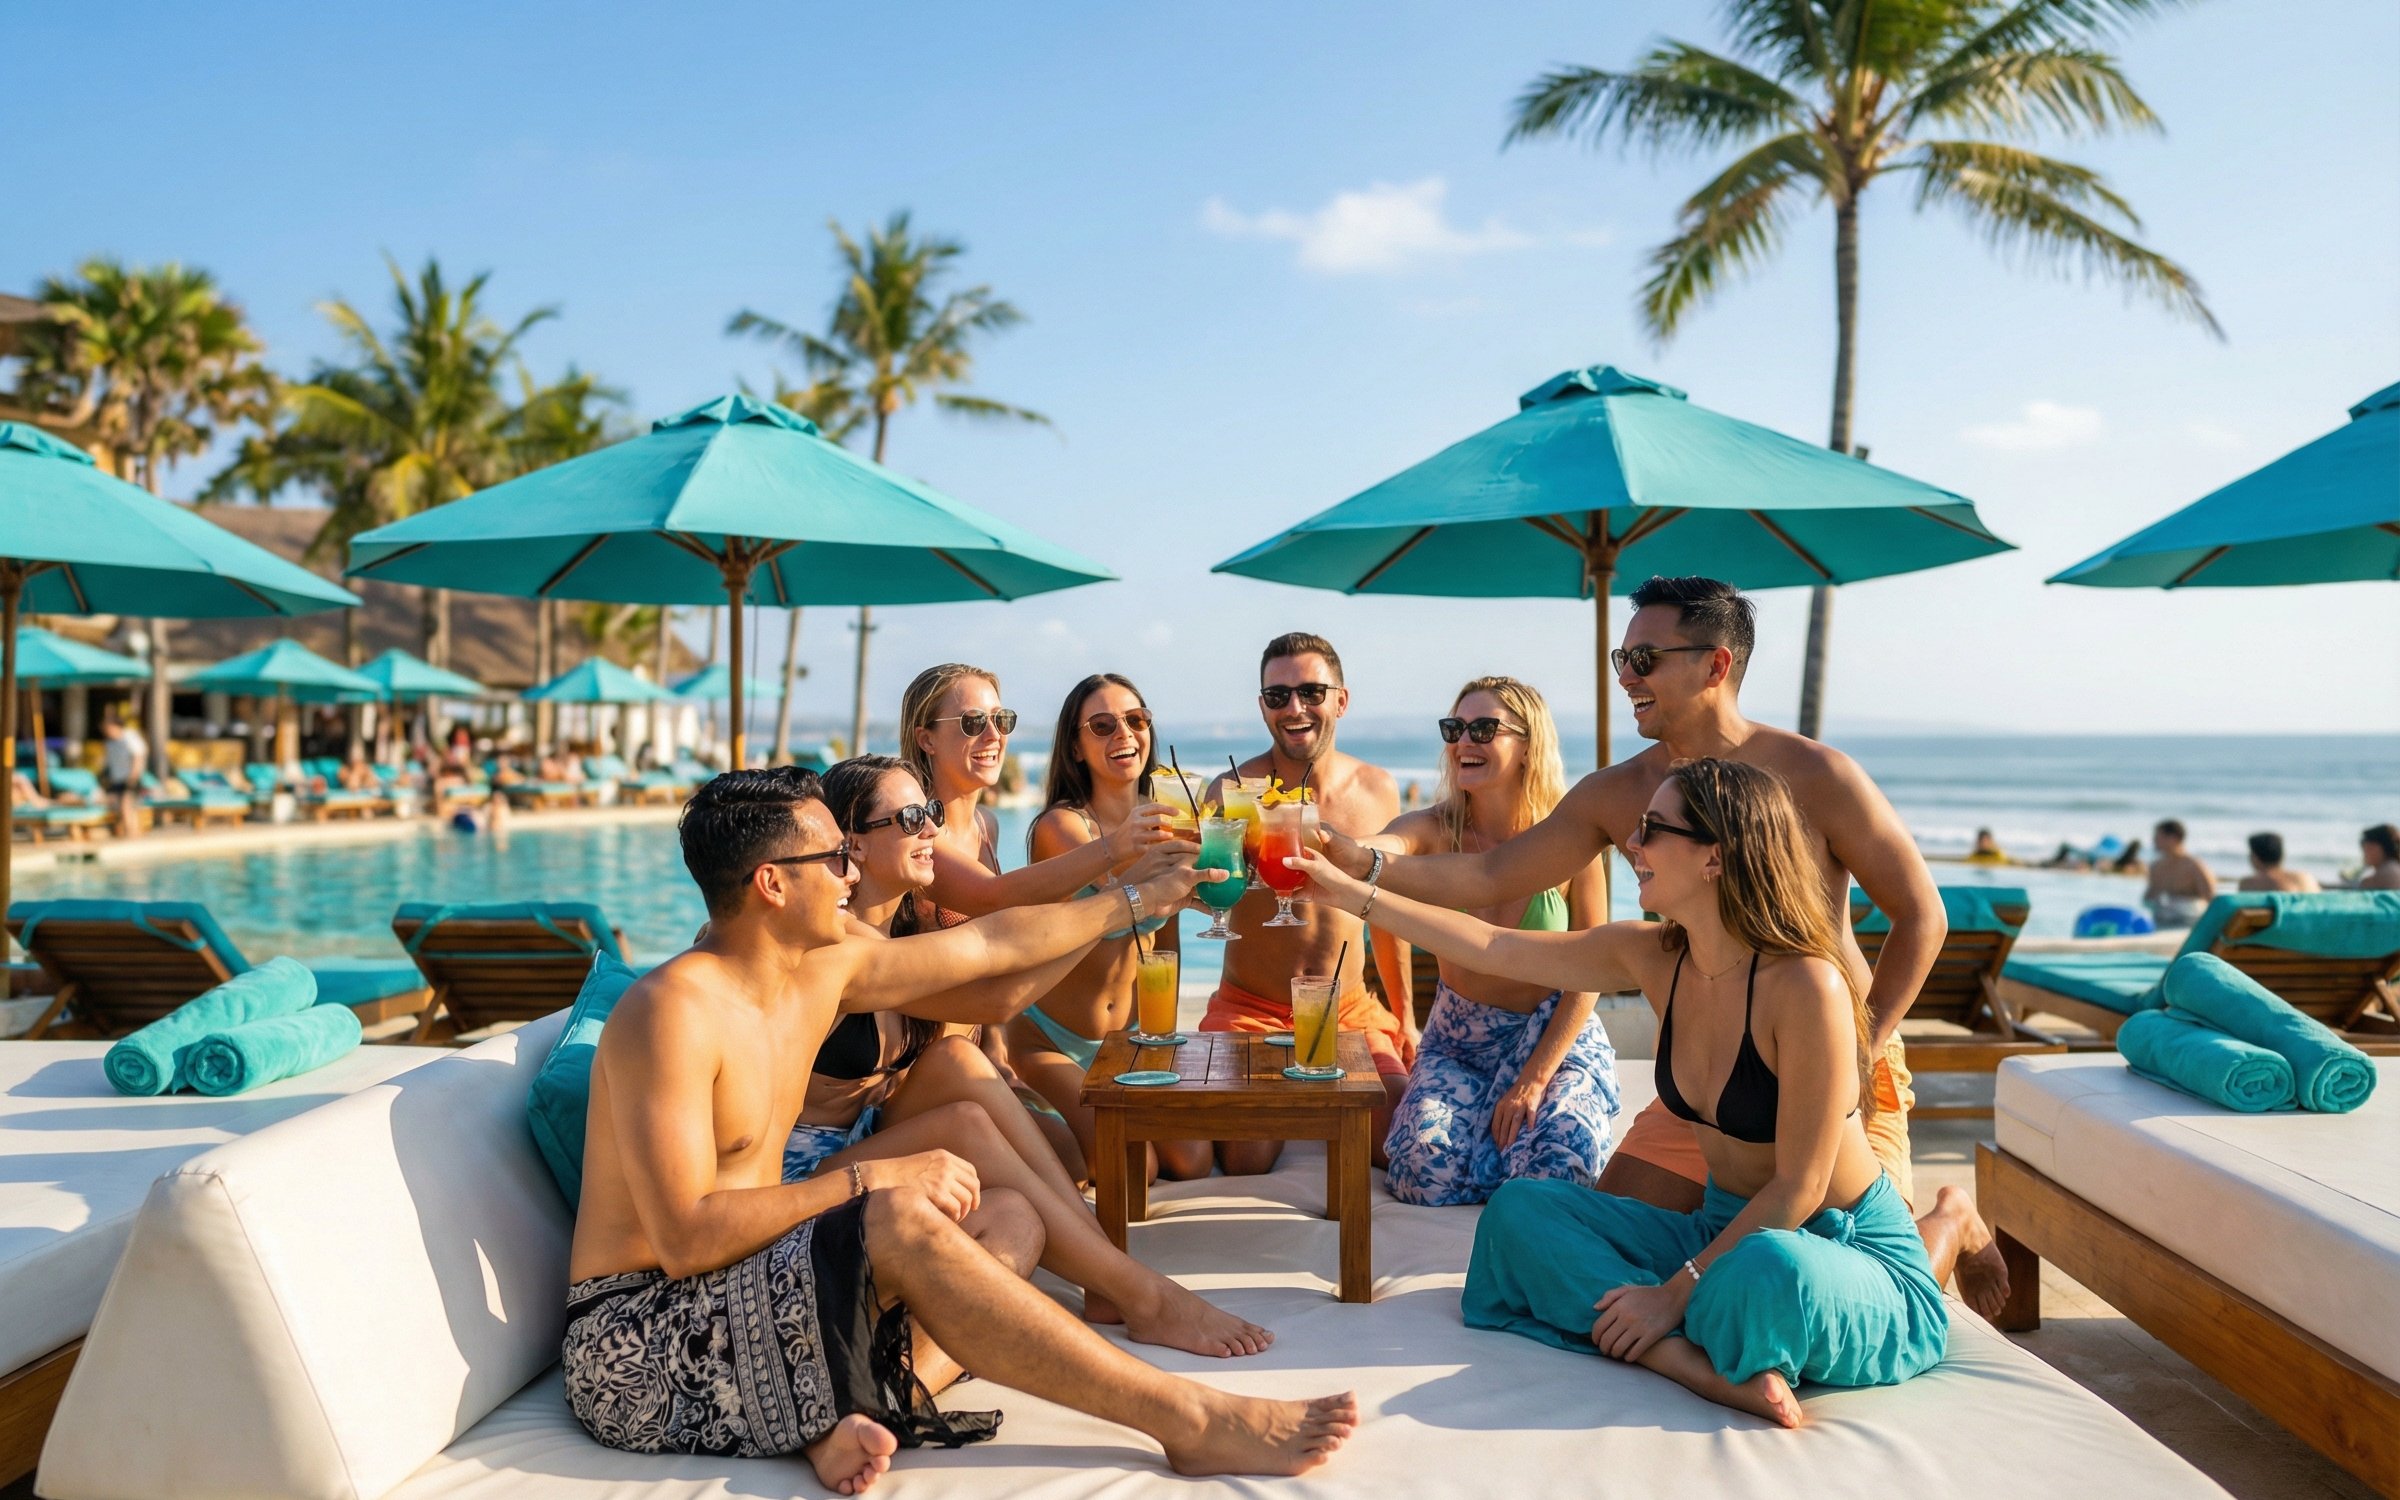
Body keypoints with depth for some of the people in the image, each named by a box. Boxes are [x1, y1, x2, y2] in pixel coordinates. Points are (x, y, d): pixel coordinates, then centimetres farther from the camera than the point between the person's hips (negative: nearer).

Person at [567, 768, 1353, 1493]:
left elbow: (994, 943, 15)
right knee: (901, 1221, -29)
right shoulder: (672, 1010, -19)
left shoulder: (824, 970, 5)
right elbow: (684, 1238, -27)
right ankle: (1192, 1422, -22)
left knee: (1010, 1219, 3)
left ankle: (848, 1416, -22)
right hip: (637, 1344, -9)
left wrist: (1142, 897, 23)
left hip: (758, 1294, 9)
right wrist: (873, 1179, -24)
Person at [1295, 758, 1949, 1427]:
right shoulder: (1653, 957, -4)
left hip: (1844, 1249, -8)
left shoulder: (1805, 985, -24)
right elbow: (1496, 949, 3)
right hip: (1727, 1232, 8)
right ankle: (1712, 1369, -22)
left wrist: (1675, 1293, -20)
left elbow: (1798, 1189, -21)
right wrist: (1351, 891, 3)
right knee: (1520, 1208, -8)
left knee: (1772, 1270, -42)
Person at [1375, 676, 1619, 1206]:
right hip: (1458, 1042, 1)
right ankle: (1492, 1115, 10)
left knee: (1554, 1170, -26)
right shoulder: (1435, 830, -12)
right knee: (1431, 1171, -23)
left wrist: (1534, 1080, -15)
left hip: (1558, 1039, -1)